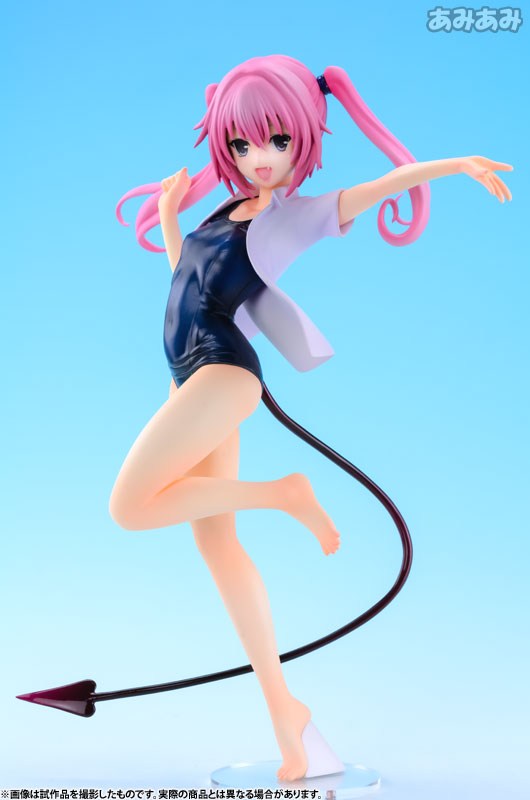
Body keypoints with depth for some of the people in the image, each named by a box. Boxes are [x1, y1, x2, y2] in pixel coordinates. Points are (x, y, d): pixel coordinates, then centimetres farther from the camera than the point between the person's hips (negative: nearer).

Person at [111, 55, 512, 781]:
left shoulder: (300, 213, -1)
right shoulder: (225, 212, 18)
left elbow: (389, 182, -10)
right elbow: (186, 279, 30)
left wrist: (458, 163, -21)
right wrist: (168, 215, 23)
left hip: (223, 370, -8)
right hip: (193, 375, 8)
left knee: (131, 506, -16)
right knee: (215, 541, 6)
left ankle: (283, 493, -4)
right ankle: (282, 707, 12)